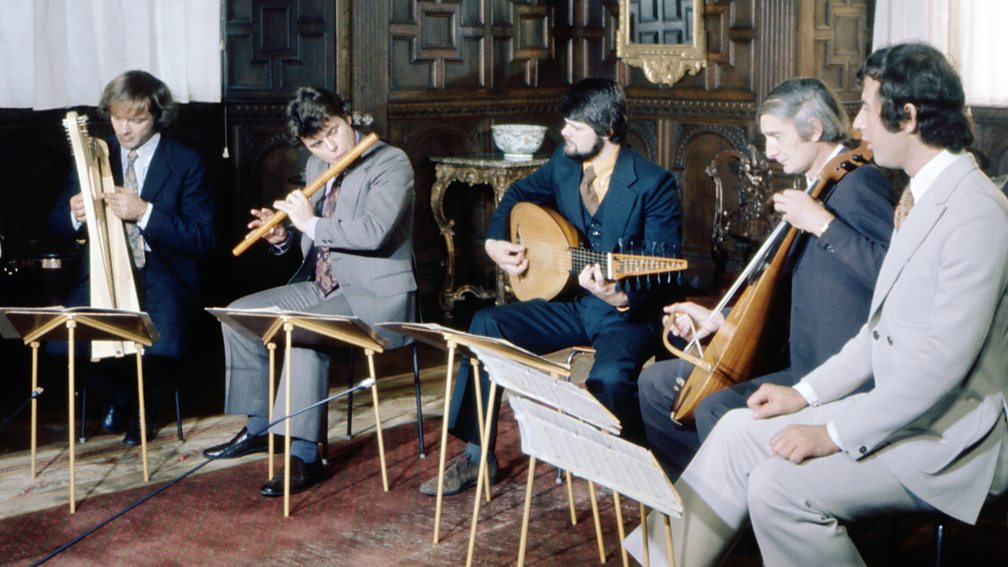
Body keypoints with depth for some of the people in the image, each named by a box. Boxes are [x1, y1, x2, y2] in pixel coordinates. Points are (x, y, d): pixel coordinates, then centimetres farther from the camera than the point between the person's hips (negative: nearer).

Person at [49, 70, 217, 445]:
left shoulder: (185, 163, -1)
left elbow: (204, 239, -9)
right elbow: (57, 224, 14)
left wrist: (145, 212, -21)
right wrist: (75, 215, -12)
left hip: (163, 277, -3)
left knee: (160, 350, -31)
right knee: (64, 341, -25)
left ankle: (141, 397, 8)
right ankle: (119, 393, 9)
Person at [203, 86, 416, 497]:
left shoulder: (391, 163, -13)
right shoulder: (316, 167, 11)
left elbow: (374, 232, -28)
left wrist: (312, 224, -18)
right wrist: (280, 237, -4)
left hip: (375, 294, -9)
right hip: (322, 286, 9)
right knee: (240, 313, 2)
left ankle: (303, 456, -26)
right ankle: (258, 427, 12)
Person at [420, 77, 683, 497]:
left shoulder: (654, 184, -16)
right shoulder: (564, 164, 2)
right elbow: (517, 194, 23)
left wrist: (621, 298, -37)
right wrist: (494, 242, 6)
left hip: (627, 316, -6)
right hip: (569, 304, 7)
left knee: (609, 377, -36)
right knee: (485, 325, -12)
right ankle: (477, 457, -2)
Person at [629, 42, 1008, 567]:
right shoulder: (925, 195, 12)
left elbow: (944, 359, -26)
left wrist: (835, 435, -21)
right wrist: (806, 394, 8)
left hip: (956, 438, -9)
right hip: (902, 406, 9)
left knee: (779, 485, -23)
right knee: (739, 431, 1)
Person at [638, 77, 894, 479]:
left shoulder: (858, 183, -14)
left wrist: (823, 224, -26)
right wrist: (720, 318, 14)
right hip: (792, 355, 11)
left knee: (717, 410, -31)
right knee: (657, 383, 11)